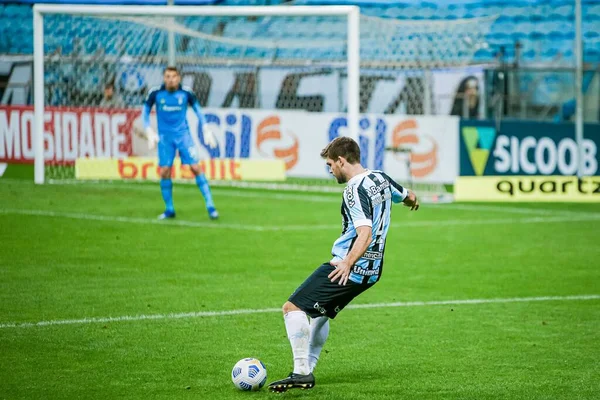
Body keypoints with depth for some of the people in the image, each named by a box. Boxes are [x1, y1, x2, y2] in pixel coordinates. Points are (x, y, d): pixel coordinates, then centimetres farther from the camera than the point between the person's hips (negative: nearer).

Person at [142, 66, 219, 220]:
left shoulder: (186, 93, -6)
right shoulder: (155, 93, -6)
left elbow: (197, 110, 10)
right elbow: (145, 112, 7)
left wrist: (206, 131, 7)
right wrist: (149, 132, -2)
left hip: (183, 134, -1)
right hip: (165, 137, 1)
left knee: (195, 167, -9)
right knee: (164, 171, -4)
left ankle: (210, 205, -4)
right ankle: (169, 210, 10)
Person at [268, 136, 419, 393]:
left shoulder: (355, 191, -19)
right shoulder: (381, 179, 8)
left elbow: (365, 234, -29)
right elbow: (409, 197, 29)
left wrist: (348, 264, -40)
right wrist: (412, 200, 52)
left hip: (349, 270, -10)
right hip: (373, 271, 10)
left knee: (293, 307, -10)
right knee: (320, 312, 27)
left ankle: (302, 373, -15)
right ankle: (307, 371, 30)